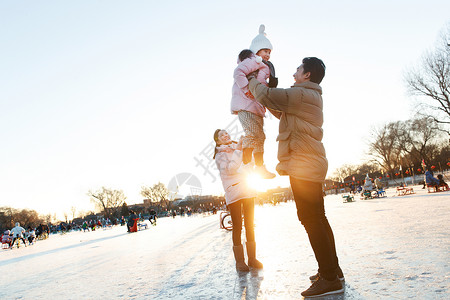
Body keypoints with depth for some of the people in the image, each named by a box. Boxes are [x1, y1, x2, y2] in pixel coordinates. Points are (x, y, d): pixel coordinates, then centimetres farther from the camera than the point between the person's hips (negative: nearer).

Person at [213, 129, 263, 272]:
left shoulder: (238, 147, 18)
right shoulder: (220, 154, 1)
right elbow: (230, 169, -15)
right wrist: (239, 150, -14)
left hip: (247, 191, 5)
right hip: (233, 193, -5)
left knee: (250, 225, 7)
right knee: (237, 226, -2)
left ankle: (252, 258, 15)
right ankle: (239, 261, 7)